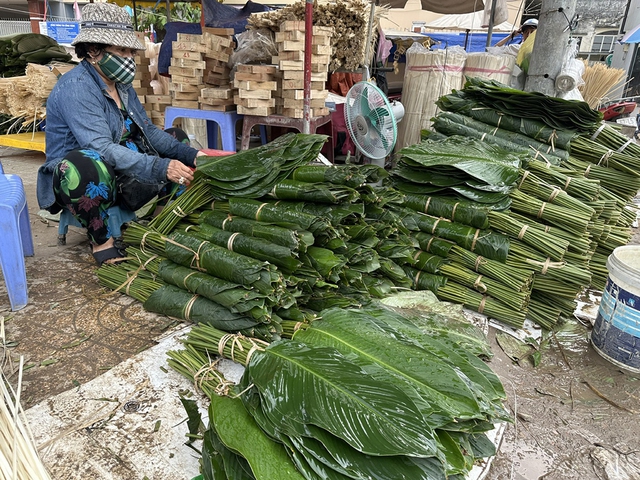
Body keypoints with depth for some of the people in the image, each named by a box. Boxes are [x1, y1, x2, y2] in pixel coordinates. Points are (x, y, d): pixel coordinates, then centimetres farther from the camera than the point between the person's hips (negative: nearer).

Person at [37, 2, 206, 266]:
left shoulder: (121, 85, 8)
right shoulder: (75, 87, -19)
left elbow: (149, 132, 6)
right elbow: (101, 148, -31)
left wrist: (191, 154, -9)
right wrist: (161, 168, -40)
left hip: (122, 179, 9)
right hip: (78, 180, -8)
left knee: (177, 140, 11)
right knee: (85, 163, -42)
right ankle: (101, 242, -19)